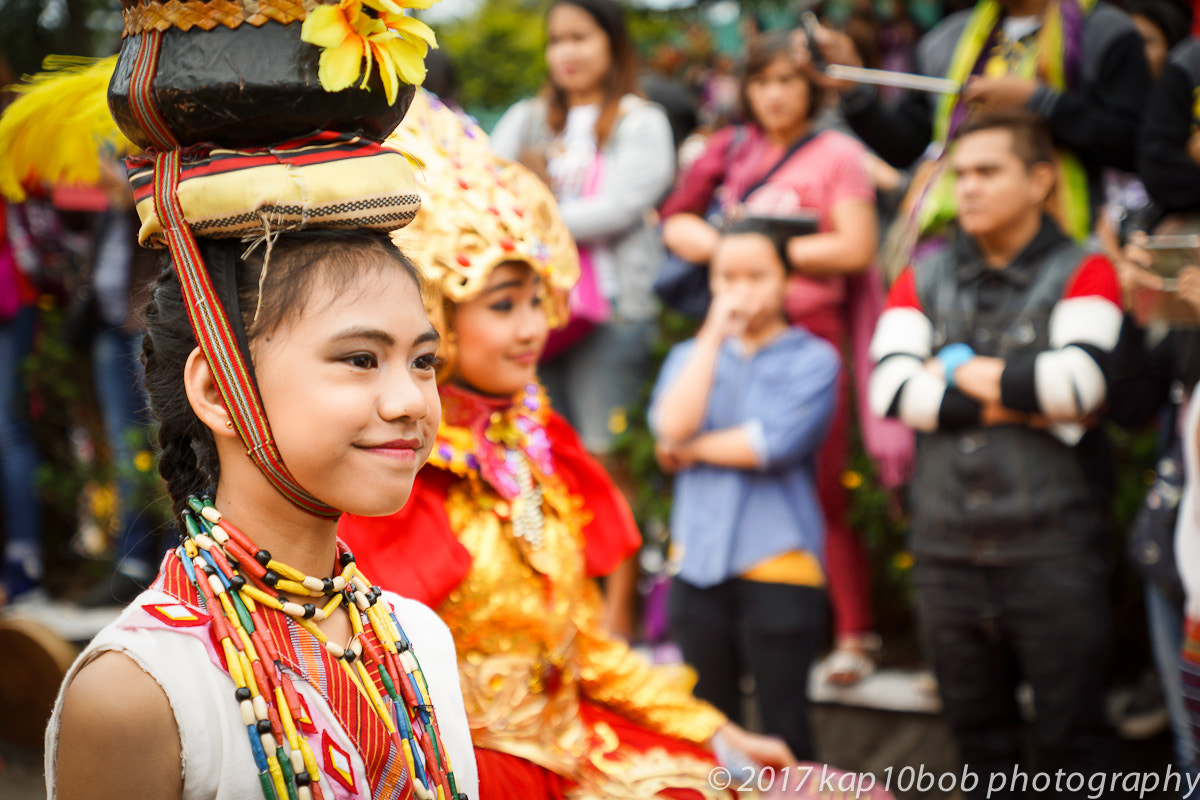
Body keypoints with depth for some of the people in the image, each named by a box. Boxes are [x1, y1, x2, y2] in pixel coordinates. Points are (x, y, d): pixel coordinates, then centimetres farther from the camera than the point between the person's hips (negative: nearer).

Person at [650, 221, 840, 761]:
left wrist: (692, 449, -2)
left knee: (783, 728, 0)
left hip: (778, 565, -4)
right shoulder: (690, 355, 13)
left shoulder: (812, 359, -1)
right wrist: (715, 333, -6)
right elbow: (672, 424, -7)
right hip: (698, 561, 4)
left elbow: (773, 443, -15)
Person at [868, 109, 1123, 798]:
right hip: (947, 552, 4)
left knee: (1072, 739, 2)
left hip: (1052, 552, -4)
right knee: (980, 740, 14)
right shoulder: (923, 281, 11)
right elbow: (889, 390, -6)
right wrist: (1023, 406, -11)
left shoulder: (1082, 274, 0)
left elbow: (1077, 380, -19)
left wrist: (959, 370, -7)